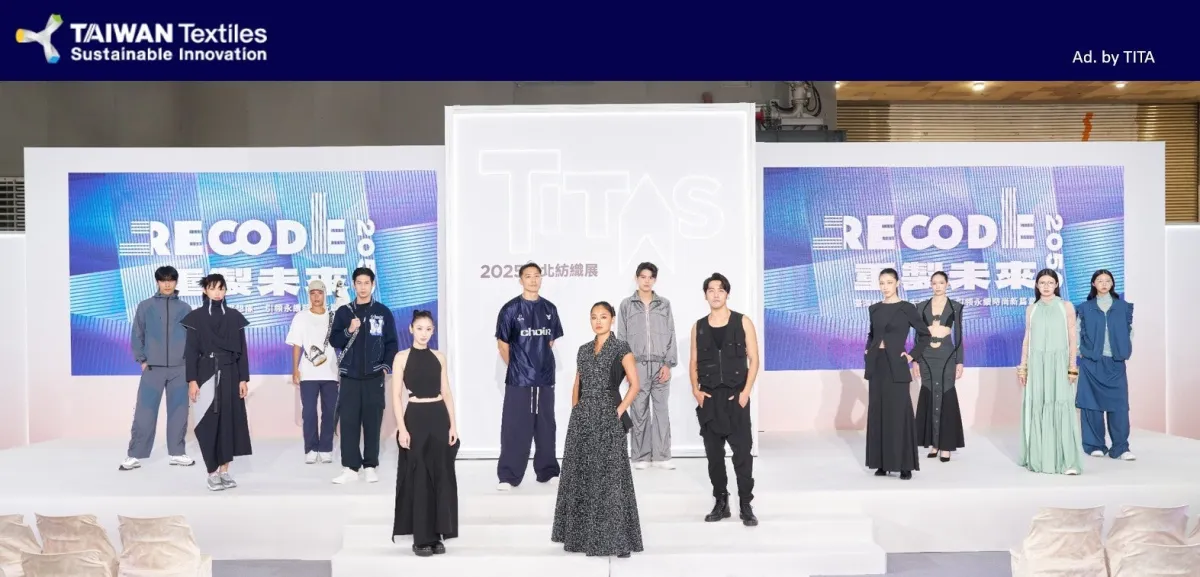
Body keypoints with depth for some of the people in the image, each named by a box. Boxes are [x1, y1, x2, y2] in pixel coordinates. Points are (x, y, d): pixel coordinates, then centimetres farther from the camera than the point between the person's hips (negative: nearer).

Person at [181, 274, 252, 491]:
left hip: (229, 375, 2)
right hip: (206, 375, -2)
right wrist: (192, 380, -9)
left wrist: (244, 378, 0)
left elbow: (242, 350, 6)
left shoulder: (235, 317, 7)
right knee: (209, 422, -3)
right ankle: (213, 472, 5)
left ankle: (225, 470, 13)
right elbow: (190, 351, -2)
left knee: (229, 420, 4)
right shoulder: (196, 317, 1)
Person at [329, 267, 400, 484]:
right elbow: (334, 340, 3)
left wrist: (386, 366, -5)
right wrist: (348, 331, -14)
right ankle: (350, 468, 2)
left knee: (372, 422, 2)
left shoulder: (383, 312, 5)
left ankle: (370, 466, 9)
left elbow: (392, 343, 4)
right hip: (350, 377, 1)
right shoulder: (343, 312, 8)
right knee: (348, 422, -2)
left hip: (374, 377, -1)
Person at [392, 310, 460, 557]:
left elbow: (447, 393, 9)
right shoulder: (402, 357, -1)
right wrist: (401, 428, -13)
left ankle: (437, 536, 14)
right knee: (419, 478, 1)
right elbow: (396, 395, -5)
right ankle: (421, 538, 9)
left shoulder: (439, 357, 8)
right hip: (416, 418, -3)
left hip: (439, 418, 3)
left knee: (442, 476, 4)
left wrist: (453, 425, 2)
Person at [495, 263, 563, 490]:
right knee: (514, 428, -2)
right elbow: (502, 343, -1)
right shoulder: (510, 309, -6)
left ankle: (548, 471, 23)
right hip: (518, 379, -4)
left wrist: (541, 362, 12)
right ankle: (508, 476, 4)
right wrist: (516, 366, 3)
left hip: (545, 378, 4)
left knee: (545, 427, 12)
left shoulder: (550, 308, 6)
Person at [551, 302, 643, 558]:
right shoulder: (584, 350, 13)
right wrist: (575, 411, 6)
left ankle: (612, 538, 4)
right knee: (581, 476, 8)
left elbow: (634, 384, -7)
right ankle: (582, 535, 19)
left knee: (608, 477, -5)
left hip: (608, 420, -5)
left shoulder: (621, 349, -3)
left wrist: (619, 412, -12)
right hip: (582, 419, 6)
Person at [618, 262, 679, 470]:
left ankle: (661, 456, 7)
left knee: (662, 410, 1)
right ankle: (640, 456, 9)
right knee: (639, 412, 2)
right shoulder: (627, 305, 6)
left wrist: (668, 364, -3)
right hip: (637, 366, -1)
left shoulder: (664, 304, 9)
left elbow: (671, 335, 6)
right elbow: (621, 338, 4)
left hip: (660, 366, 1)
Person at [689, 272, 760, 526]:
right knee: (713, 453, 8)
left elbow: (753, 360, -1)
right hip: (709, 398, 3)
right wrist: (695, 390, -4)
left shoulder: (742, 322, 1)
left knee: (742, 452, -4)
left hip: (735, 397, -3)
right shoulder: (699, 326, 8)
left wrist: (746, 392, -10)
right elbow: (694, 363, 11)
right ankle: (721, 503, 18)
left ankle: (746, 505, 5)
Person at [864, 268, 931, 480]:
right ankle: (881, 462, 14)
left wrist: (913, 355, -4)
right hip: (876, 364, 5)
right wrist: (868, 351, 9)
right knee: (878, 412, 6)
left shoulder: (906, 308, -4)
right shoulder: (874, 309, 9)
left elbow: (925, 334, 1)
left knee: (899, 413, -4)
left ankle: (905, 465, 3)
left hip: (896, 365, -5)